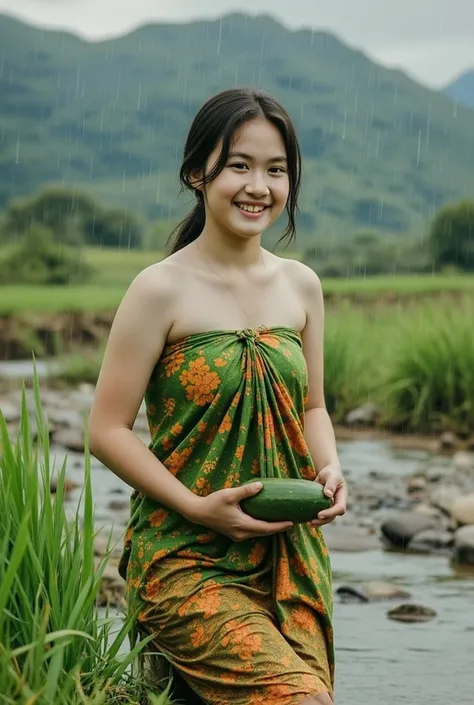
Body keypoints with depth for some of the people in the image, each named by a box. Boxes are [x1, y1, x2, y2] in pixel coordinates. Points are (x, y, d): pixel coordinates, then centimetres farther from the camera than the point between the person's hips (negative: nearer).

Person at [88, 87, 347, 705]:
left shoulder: (301, 286, 8)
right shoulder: (162, 290, -9)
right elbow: (107, 430, -8)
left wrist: (329, 469, -1)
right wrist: (198, 507, -17)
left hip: (291, 556, 6)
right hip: (185, 560, -6)